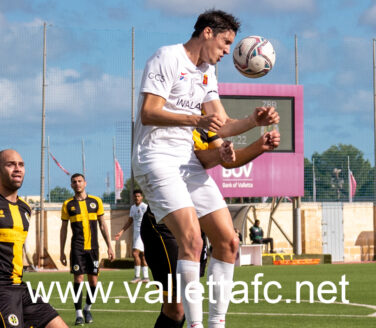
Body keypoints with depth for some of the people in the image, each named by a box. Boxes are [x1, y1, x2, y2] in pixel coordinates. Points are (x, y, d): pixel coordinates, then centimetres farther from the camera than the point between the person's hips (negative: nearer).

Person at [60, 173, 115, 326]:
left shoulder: (96, 201, 7)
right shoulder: (68, 204, 5)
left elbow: (102, 225, 11)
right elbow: (63, 229, 9)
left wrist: (109, 246, 6)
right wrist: (62, 251, 5)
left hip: (93, 247, 1)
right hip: (77, 247, -1)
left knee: (93, 280, 2)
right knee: (78, 278, -8)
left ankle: (87, 308, 23)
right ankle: (78, 313, -1)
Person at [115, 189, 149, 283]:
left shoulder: (145, 207, -9)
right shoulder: (133, 207, 15)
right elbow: (129, 222, 22)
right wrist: (121, 232, 16)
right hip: (136, 233, 8)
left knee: (135, 253, -15)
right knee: (141, 255, 9)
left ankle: (137, 276, -9)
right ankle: (145, 277, 13)